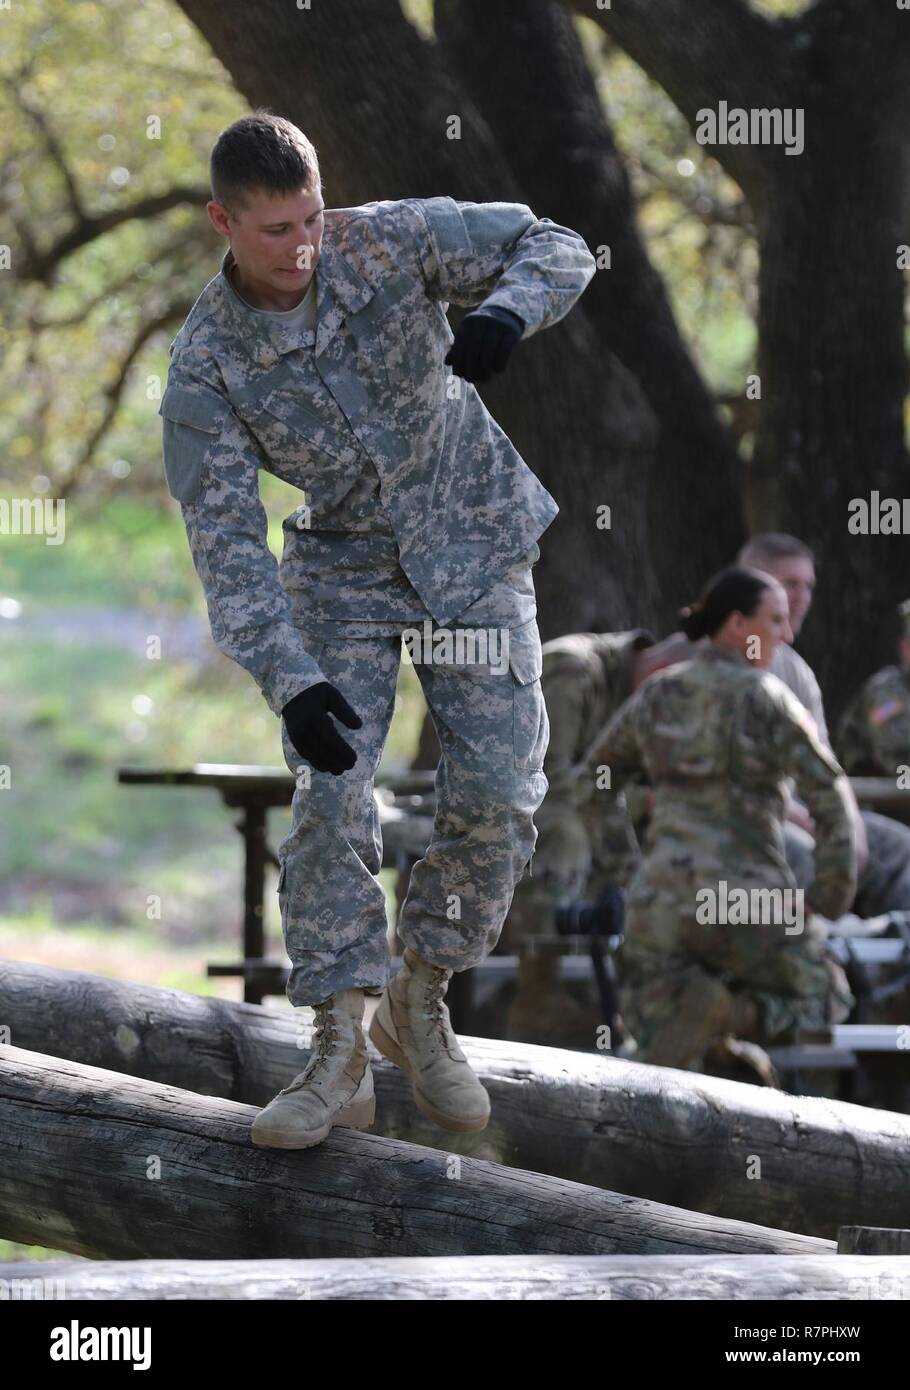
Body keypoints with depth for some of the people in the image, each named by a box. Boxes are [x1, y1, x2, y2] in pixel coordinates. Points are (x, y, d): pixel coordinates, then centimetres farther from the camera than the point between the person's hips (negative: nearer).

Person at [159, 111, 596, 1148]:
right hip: (344, 566, -1)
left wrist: (505, 312, -35)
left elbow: (556, 248, -10)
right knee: (330, 797, -14)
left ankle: (421, 1002, 11)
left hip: (474, 545, 1)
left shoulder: (391, 241, -17)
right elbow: (225, 539, -21)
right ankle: (339, 1053, -9)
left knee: (499, 792, -8)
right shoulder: (207, 363, -20)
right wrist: (288, 679, -33)